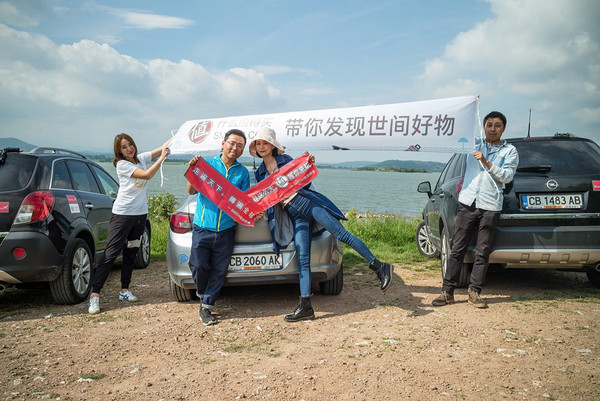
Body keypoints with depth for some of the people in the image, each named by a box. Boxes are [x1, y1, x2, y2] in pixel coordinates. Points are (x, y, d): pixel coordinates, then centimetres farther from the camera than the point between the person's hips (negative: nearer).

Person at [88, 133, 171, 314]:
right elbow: (147, 175, -19)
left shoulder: (141, 158, 10)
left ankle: (124, 290, 21)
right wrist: (162, 158, -17)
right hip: (122, 214, -7)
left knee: (130, 254, 12)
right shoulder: (122, 164, -10)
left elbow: (163, 148, 10)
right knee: (111, 253, -9)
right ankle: (95, 295, -7)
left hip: (140, 214, 7)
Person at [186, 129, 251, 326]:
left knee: (219, 271, 4)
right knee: (199, 266, -5)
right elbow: (191, 191, -1)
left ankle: (206, 306, 17)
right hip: (202, 227, -2)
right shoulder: (207, 164, 2)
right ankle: (202, 294, 26)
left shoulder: (243, 172, 9)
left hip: (226, 230, 2)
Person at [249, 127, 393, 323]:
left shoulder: (286, 160, 7)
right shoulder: (259, 173, 16)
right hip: (294, 215, 3)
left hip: (306, 202, -3)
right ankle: (305, 306, -4)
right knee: (302, 258, -4)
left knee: (341, 234, -12)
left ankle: (379, 267, -5)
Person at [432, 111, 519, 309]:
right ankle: (448, 291, 4)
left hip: (490, 207, -1)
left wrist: (487, 163, -11)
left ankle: (474, 291, 11)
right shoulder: (473, 144, 14)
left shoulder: (510, 151, 8)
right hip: (467, 203, 2)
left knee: (482, 253, 1)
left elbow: (507, 176, -4)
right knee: (457, 249, -1)